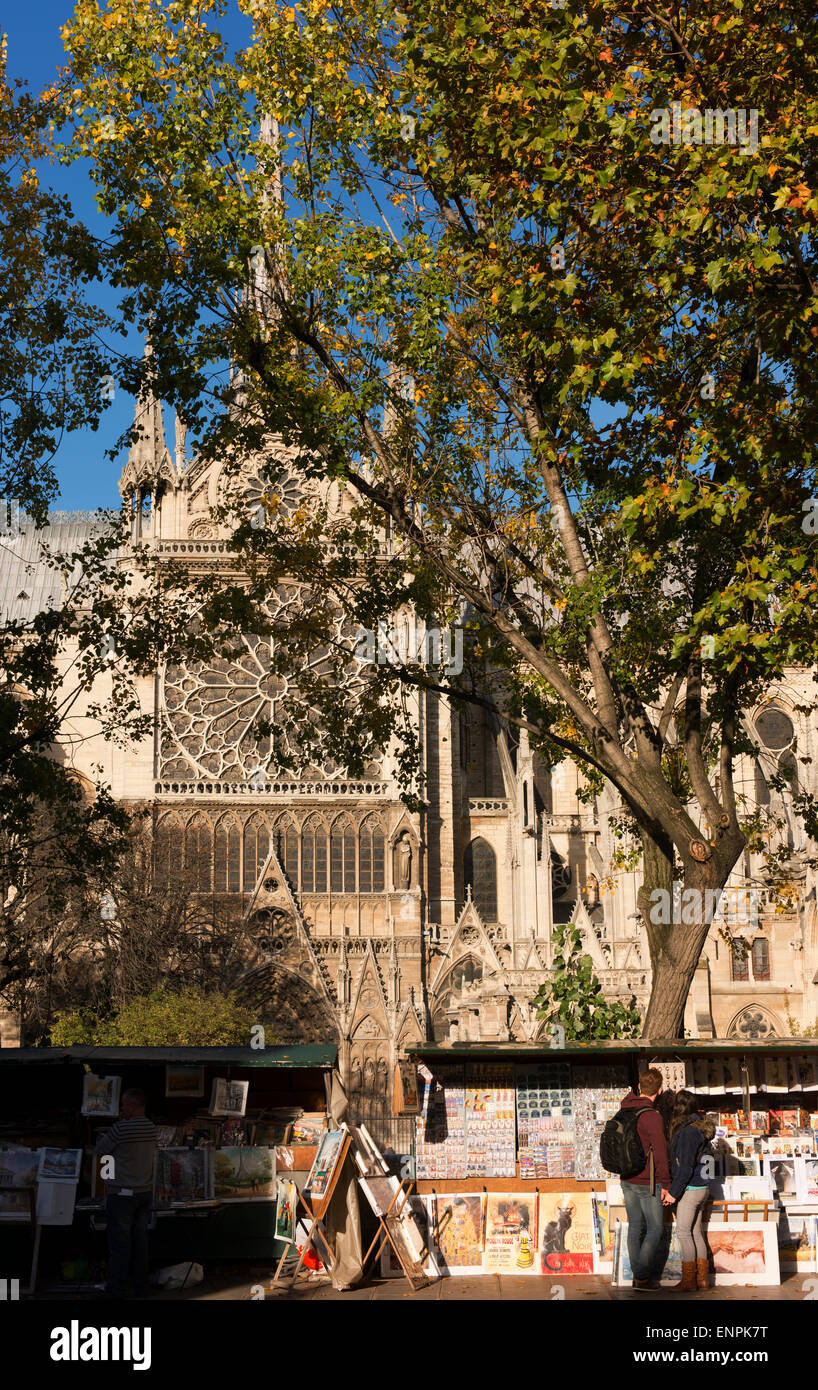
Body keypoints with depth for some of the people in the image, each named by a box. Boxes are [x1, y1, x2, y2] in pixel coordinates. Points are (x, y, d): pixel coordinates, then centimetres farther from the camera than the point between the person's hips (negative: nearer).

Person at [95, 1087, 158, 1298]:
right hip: (145, 1192, 6)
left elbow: (101, 1149, -4)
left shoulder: (122, 1128, -16)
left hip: (122, 1194, -6)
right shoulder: (152, 1129, 4)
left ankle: (118, 1291, 4)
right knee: (140, 1242, 11)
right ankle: (141, 1290, 15)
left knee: (120, 1244, 0)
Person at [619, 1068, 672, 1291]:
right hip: (647, 1183, -7)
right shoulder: (652, 1117, -21)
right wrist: (665, 1183, -14)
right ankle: (643, 1277, 1)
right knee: (655, 1229, 4)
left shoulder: (625, 1108, 1)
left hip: (627, 1180, 7)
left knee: (635, 1226, 15)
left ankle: (637, 1274, 20)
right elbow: (660, 1153, -21)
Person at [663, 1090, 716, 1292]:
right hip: (701, 1187, 9)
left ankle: (688, 1281, 1)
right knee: (696, 1232, 13)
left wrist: (673, 1192, -15)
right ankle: (702, 1278, 18)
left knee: (684, 1232, -3)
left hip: (690, 1189, -9)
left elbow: (685, 1168, -21)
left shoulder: (688, 1132, -21)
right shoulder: (698, 1126, 7)